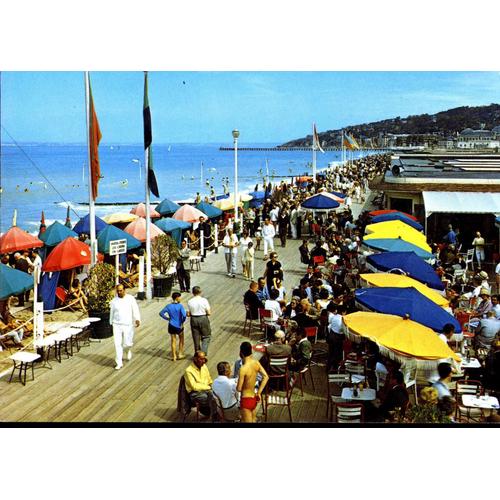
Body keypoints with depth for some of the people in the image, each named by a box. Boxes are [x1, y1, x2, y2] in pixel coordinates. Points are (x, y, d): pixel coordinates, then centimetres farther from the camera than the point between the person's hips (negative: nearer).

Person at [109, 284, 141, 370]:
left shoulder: (131, 299, -5)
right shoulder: (114, 301, 4)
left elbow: (135, 310, -11)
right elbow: (112, 313, 15)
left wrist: (137, 319, -27)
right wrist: (111, 323, 19)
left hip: (128, 325, -2)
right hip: (117, 325, 2)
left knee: (127, 343, 2)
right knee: (117, 344, -2)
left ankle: (129, 350, 39)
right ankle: (119, 363, 7)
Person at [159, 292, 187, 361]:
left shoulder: (168, 306, -3)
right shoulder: (180, 306, -16)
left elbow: (161, 313, 0)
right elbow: (184, 315, -25)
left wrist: (167, 318, 7)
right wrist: (182, 322, -9)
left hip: (171, 326, 3)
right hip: (179, 326, -3)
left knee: (173, 340, 13)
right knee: (181, 339, 20)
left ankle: (174, 356, 16)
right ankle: (180, 354, 22)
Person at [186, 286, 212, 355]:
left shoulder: (190, 302, -6)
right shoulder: (204, 300, -12)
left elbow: (188, 314, -3)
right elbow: (208, 313, -11)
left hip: (193, 320, 2)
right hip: (203, 319, -2)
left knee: (196, 338, 15)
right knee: (206, 336, 14)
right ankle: (203, 352, 0)